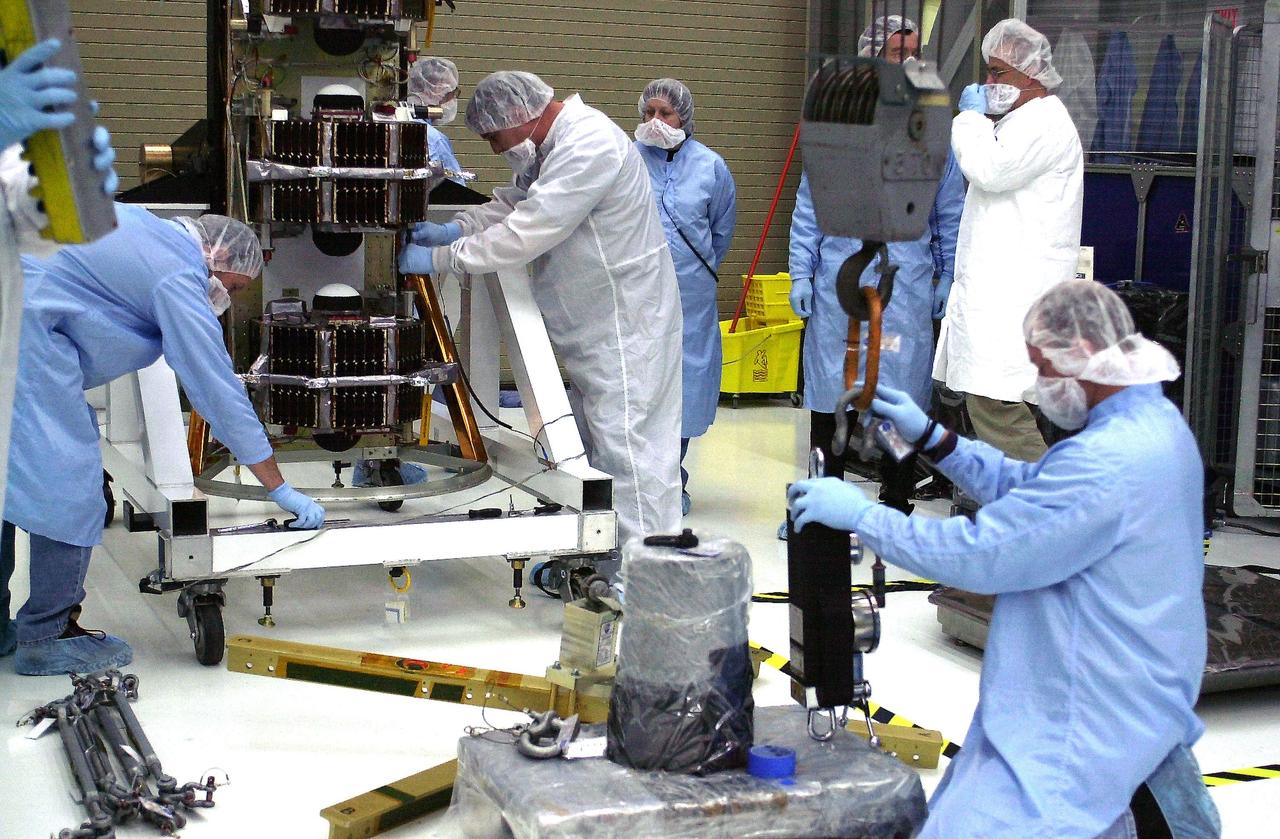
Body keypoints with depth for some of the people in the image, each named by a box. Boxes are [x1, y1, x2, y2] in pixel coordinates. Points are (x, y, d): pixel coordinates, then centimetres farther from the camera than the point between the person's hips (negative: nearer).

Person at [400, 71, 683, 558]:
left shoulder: (589, 147, -24)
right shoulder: (553, 143, 9)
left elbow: (524, 235, -26)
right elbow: (514, 201, 21)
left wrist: (438, 258, -17)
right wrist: (457, 228, 2)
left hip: (626, 323, -11)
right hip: (593, 323, 11)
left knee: (625, 444, -9)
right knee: (593, 439, 16)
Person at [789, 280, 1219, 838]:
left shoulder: (1107, 464, -26)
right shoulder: (1155, 422, 7)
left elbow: (981, 552, -24)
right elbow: (1027, 489, 13)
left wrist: (860, 514, -16)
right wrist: (931, 438, 7)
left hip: (1088, 721, -11)